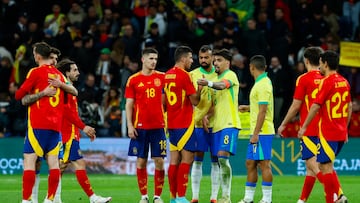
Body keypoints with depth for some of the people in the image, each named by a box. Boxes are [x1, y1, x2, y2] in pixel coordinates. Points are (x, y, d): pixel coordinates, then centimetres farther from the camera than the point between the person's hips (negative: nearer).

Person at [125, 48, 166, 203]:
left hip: (158, 126, 1)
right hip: (140, 126, -1)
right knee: (141, 161, 1)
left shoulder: (162, 77, 7)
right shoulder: (133, 80, 3)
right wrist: (130, 126, -5)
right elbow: (129, 104, 3)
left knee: (159, 161, -2)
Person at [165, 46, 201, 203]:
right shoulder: (184, 75, -12)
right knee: (187, 159, -6)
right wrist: (200, 87, 4)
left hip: (171, 124, 8)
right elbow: (195, 101, -10)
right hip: (184, 124, -8)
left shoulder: (167, 75, 11)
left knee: (175, 160, 8)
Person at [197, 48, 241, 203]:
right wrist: (207, 116, 10)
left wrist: (209, 83, -47)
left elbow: (223, 85, -28)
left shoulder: (230, 75, -4)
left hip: (229, 124, -9)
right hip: (217, 125, 9)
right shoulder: (218, 78, 21)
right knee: (220, 161, 7)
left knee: (223, 157, -19)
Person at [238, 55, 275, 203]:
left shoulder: (263, 85, -16)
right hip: (257, 133, 10)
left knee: (264, 164, -7)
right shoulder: (262, 83, 14)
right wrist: (248, 108, 36)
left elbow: (262, 111, -21)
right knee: (250, 164, 12)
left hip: (262, 132, -10)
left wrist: (256, 134, -22)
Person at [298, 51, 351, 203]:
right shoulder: (344, 82, 10)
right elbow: (349, 107, 17)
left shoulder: (327, 82, -13)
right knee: (327, 166, 16)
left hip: (328, 133, -8)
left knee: (326, 167, -2)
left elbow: (316, 106, -16)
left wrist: (304, 127, -9)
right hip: (341, 132, 8)